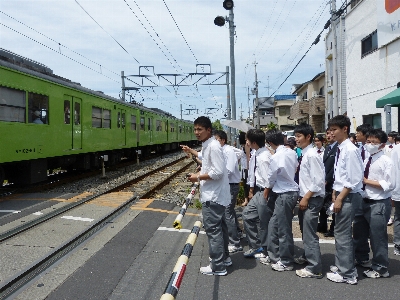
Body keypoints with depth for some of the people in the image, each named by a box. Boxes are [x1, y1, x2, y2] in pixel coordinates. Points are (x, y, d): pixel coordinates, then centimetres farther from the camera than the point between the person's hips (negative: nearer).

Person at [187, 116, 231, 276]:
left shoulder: (213, 146, -19)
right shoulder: (207, 145, 12)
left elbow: (218, 172, -24)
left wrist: (198, 177, -15)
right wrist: (200, 174, 7)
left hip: (213, 196, -11)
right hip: (215, 194, 11)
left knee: (212, 229, -4)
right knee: (219, 226, 20)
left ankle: (218, 266, 5)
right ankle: (224, 257, 34)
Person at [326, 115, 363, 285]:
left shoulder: (350, 150, -18)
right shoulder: (339, 149, 9)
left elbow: (353, 180, -21)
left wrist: (340, 198, -17)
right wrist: (335, 193, 11)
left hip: (348, 197, -9)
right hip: (341, 195, 9)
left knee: (342, 234, -1)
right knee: (341, 232, 18)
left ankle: (347, 274, 11)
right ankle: (341, 265, 33)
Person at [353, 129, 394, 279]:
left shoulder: (385, 161, -13)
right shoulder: (366, 160, 9)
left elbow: (388, 185, -20)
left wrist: (366, 181, -18)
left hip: (379, 204, -8)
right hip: (364, 201, 8)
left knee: (377, 237, 2)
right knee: (359, 233, 20)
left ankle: (380, 268, 21)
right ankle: (362, 259, 41)